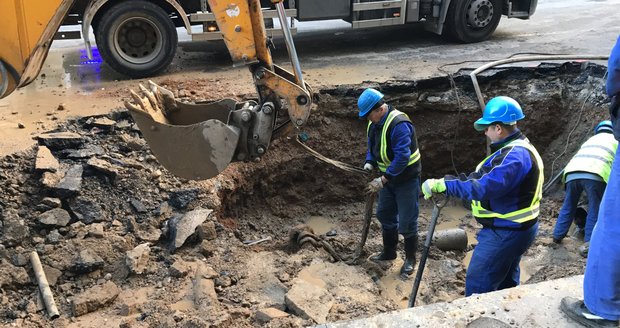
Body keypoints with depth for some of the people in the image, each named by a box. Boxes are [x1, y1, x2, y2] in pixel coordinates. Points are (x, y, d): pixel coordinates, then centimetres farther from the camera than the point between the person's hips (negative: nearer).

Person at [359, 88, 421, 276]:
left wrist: (383, 179, -32)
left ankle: (410, 259, 18)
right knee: (384, 215, 17)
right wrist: (369, 162, -6)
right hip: (388, 177, 9)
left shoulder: (399, 124, -27)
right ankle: (389, 252, 35)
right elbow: (372, 147, 15)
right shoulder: (374, 123, 2)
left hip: (406, 178, -9)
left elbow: (402, 157, -32)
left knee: (407, 222, -1)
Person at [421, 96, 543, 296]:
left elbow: (483, 188, -36)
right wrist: (446, 182, -1)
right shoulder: (516, 149, 9)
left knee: (477, 284, -1)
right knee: (506, 282, 25)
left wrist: (442, 185, -33)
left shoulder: (515, 156, -27)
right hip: (512, 228, 11)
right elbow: (484, 177, 10)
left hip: (505, 233, -11)